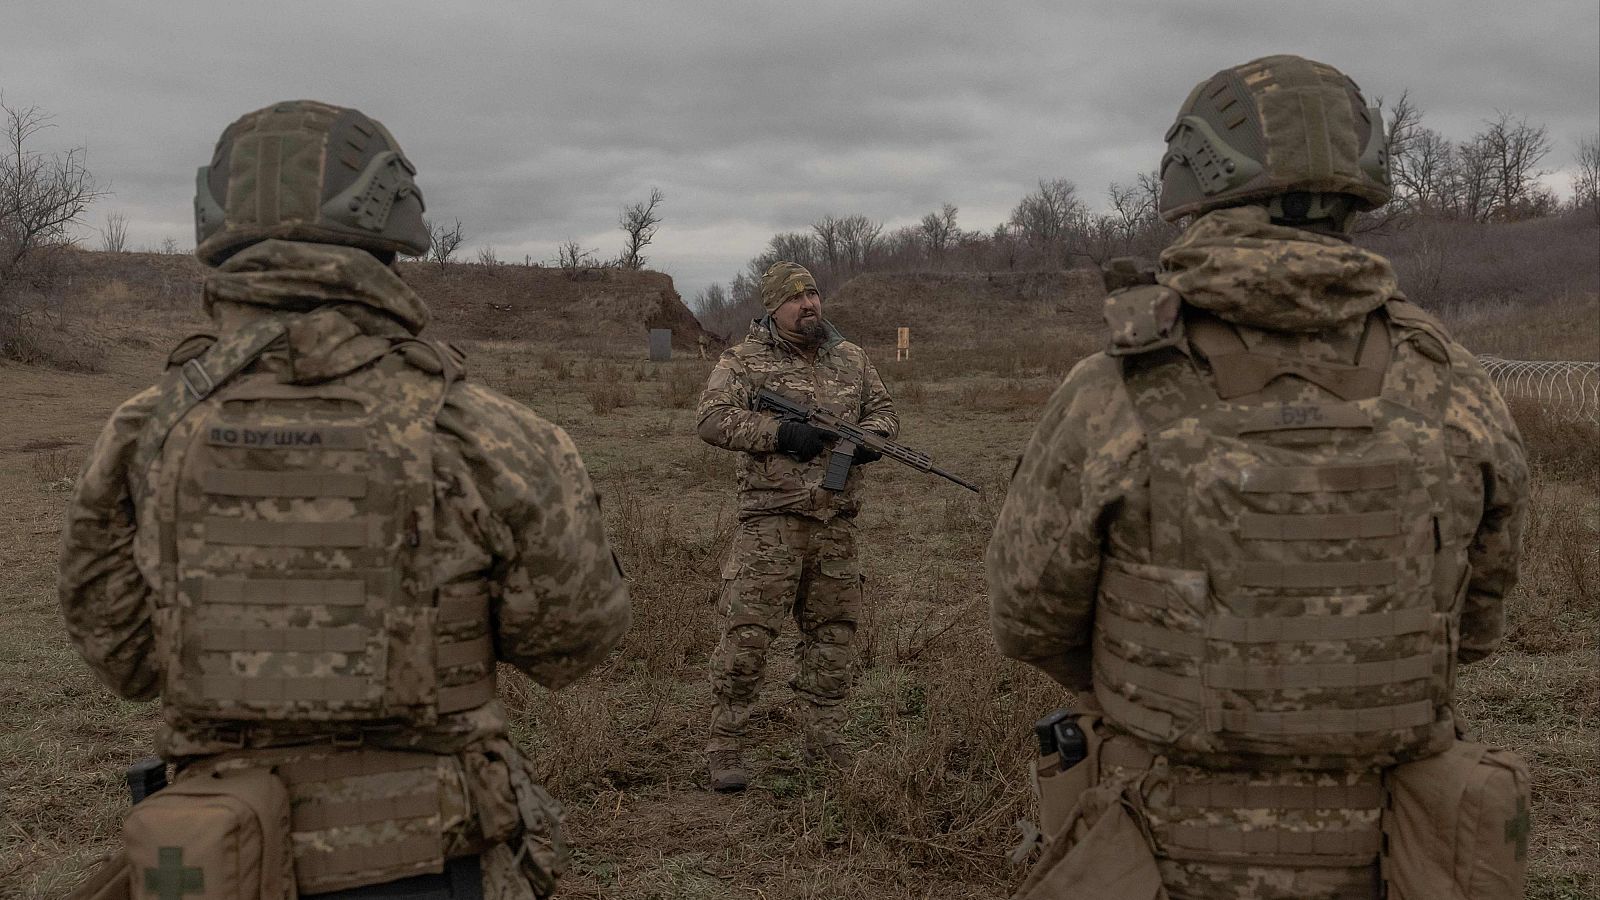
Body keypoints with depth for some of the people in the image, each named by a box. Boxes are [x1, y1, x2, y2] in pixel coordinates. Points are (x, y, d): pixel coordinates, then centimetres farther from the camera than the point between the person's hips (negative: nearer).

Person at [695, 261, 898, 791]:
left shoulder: (851, 359, 14)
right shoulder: (745, 361, -2)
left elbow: (883, 408, 22)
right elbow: (713, 420, -10)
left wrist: (871, 435, -1)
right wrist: (780, 433, -20)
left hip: (837, 524, 5)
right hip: (770, 521, -5)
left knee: (831, 634, 12)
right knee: (747, 635, -6)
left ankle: (824, 740, 26)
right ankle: (724, 749, 5)